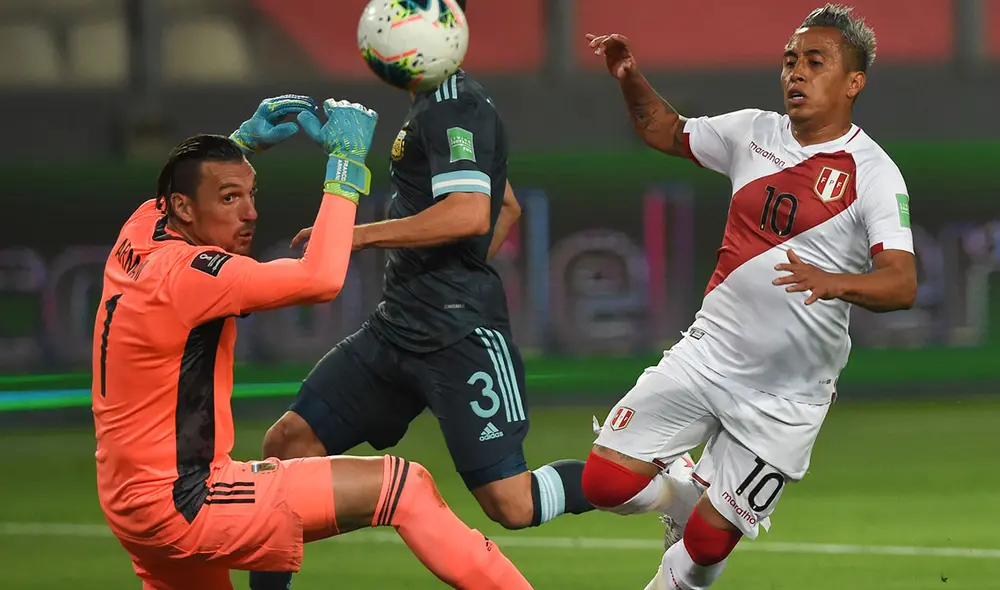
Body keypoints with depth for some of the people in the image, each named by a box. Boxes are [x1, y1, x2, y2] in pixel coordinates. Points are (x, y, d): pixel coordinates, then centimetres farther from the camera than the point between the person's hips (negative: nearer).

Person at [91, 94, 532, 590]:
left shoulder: (138, 236, 5)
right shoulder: (185, 273, -21)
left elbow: (183, 180, 32)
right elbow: (321, 279, -29)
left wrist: (245, 141, 19)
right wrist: (347, 159, -21)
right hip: (182, 506, -10)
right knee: (402, 486, -10)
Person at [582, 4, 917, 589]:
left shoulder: (873, 174, -10)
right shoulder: (753, 132, 5)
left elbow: (902, 284, -21)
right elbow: (666, 132, 23)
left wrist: (836, 282, -41)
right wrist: (631, 80, 4)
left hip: (786, 398, -4)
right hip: (708, 357, 4)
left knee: (709, 542, -2)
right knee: (607, 481, -8)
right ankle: (690, 498, 23)